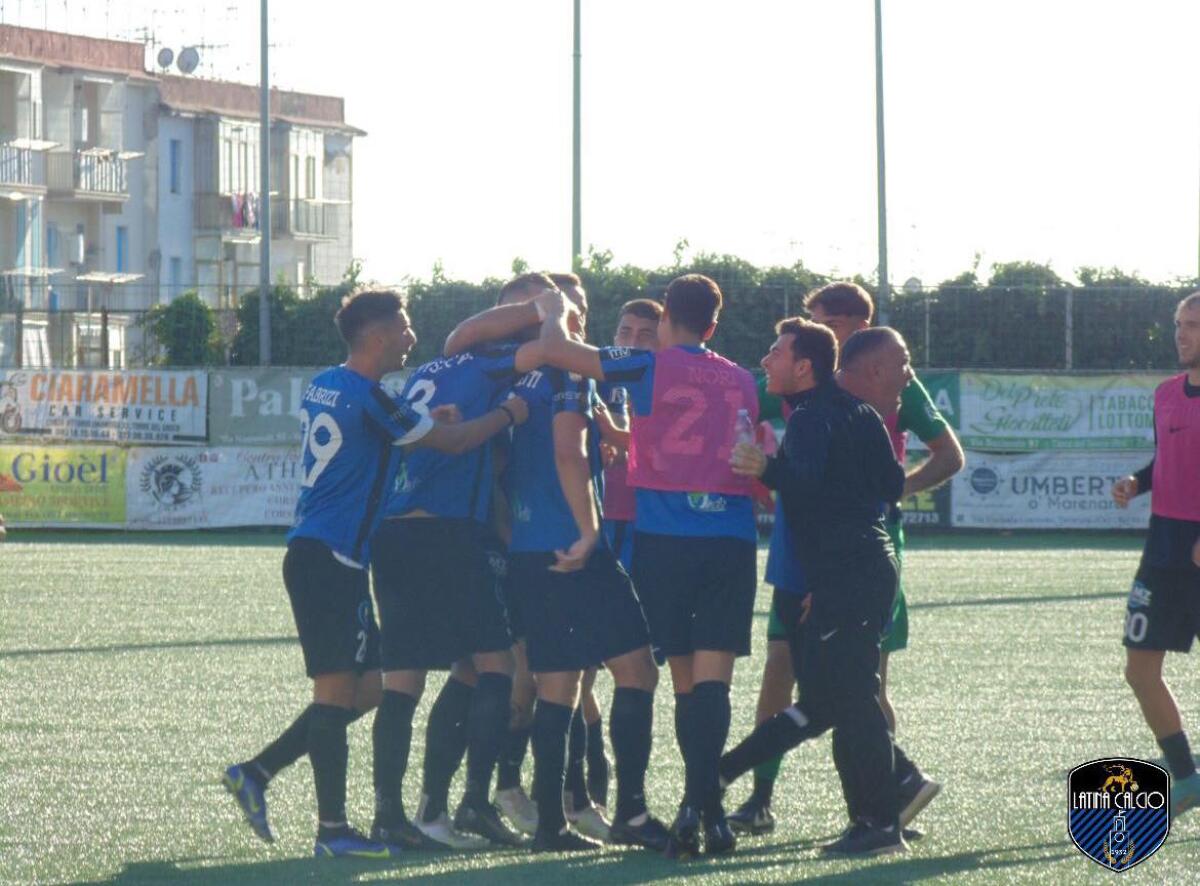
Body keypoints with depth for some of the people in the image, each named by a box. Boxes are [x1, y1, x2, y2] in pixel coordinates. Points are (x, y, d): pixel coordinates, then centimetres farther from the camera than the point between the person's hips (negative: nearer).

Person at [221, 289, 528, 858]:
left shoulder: (324, 386, 13)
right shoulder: (367, 398, -15)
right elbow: (452, 442, -8)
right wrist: (511, 414, 5)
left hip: (311, 551, 10)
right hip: (331, 558, -10)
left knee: (365, 684, 12)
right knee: (338, 687, -7)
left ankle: (255, 773, 13)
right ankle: (332, 831, -6)